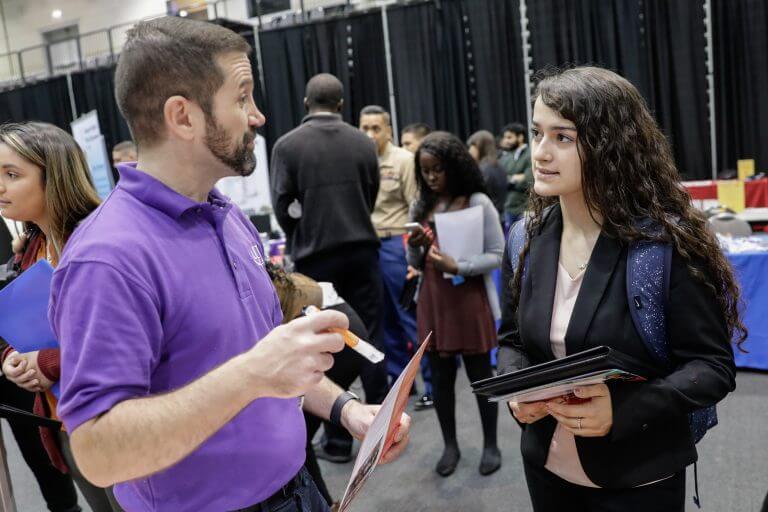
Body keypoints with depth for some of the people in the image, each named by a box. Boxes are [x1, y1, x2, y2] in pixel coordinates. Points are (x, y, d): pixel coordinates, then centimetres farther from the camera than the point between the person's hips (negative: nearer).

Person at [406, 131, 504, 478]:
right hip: (432, 300, 4)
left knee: (480, 375, 9)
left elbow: (495, 256, -9)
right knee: (440, 377, 13)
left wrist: (457, 267, -23)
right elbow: (415, 264, 11)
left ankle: (490, 445, 27)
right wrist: (414, 248, -11)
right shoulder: (420, 207, 6)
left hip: (470, 299, -4)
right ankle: (450, 445, 29)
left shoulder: (478, 203, -7)